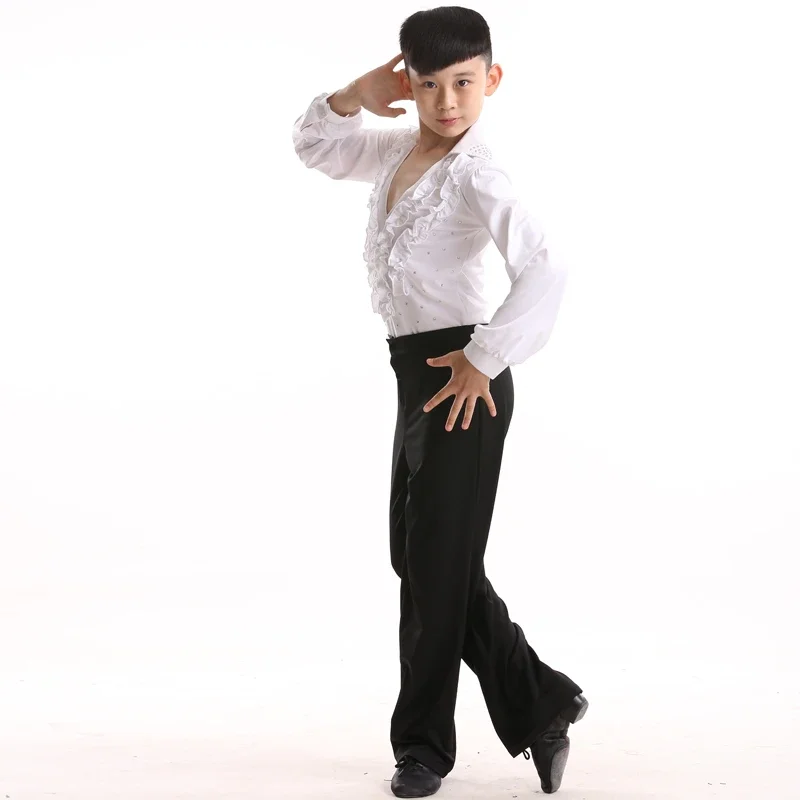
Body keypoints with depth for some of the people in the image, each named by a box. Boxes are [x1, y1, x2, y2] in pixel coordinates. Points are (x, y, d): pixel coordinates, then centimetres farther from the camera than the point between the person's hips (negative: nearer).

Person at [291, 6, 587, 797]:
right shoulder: (398, 149, 8)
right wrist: (355, 96, 3)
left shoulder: (476, 175, -18)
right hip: (417, 375, 9)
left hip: (460, 378, -9)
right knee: (420, 556, 13)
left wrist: (484, 360, -24)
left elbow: (545, 271, -30)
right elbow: (315, 147, 23)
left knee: (436, 561, 1)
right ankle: (538, 703, 22)